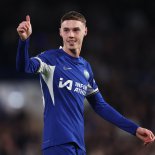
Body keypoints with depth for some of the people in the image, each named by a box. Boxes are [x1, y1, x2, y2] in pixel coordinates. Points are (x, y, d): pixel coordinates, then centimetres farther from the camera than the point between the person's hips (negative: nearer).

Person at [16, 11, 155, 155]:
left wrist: (134, 129, 18)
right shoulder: (51, 58, -3)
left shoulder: (86, 67, 16)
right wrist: (24, 40, -43)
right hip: (59, 143, -7)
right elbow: (25, 66, -23)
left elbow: (100, 105, 22)